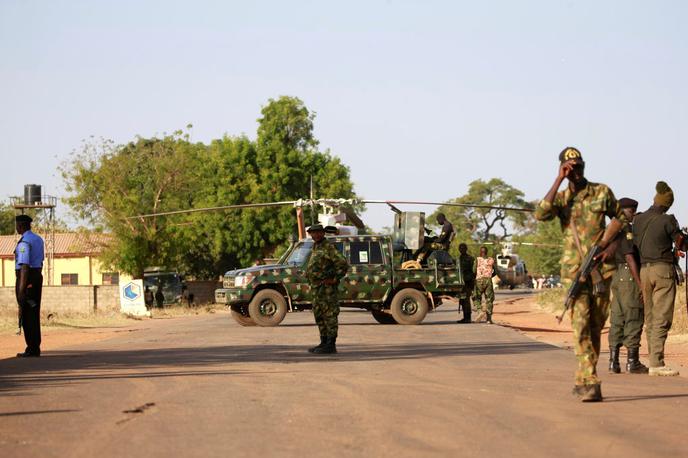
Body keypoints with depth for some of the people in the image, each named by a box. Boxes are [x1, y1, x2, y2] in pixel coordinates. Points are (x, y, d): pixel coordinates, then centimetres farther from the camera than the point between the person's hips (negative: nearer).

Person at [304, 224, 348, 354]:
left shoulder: (329, 248, -11)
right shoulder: (315, 248, 18)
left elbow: (343, 264, -19)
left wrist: (334, 279, -16)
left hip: (327, 288, -10)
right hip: (317, 288, 10)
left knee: (329, 316, -7)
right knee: (319, 316, 12)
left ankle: (331, 345, -7)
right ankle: (324, 343, 17)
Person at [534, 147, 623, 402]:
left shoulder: (602, 192, 5)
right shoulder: (561, 198, 5)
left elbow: (621, 218, 14)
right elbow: (541, 215, -15)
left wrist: (612, 246, -2)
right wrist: (559, 180, -14)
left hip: (601, 268, 1)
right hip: (574, 269, -1)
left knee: (597, 324, 7)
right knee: (581, 324, -13)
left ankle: (582, 380, 20)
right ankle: (591, 382, -18)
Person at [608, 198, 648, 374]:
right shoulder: (626, 229, -11)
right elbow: (629, 257, -18)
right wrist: (640, 283, -18)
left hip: (616, 277, 9)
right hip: (629, 276, -9)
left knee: (617, 320, 8)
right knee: (633, 319, -6)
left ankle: (614, 361, 6)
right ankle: (632, 362, -7)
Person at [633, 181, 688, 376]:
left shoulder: (638, 219, 7)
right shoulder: (667, 221, -9)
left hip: (643, 269, 6)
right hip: (663, 269, -6)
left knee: (650, 318, 10)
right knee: (662, 318, -7)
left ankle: (654, 359, 9)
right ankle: (656, 363, -13)